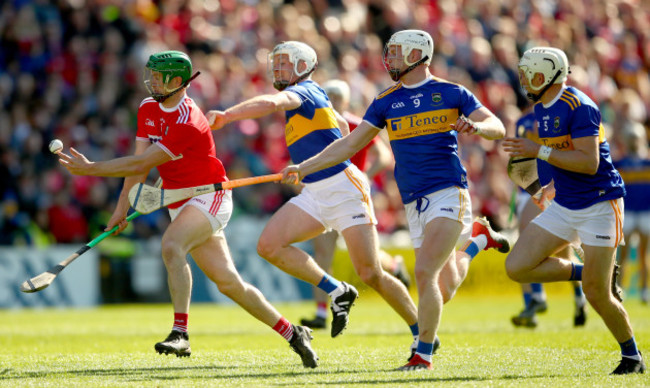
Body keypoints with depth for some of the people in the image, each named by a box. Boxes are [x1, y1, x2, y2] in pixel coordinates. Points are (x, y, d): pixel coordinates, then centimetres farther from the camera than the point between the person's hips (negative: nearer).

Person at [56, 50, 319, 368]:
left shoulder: (187, 123, -24)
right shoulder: (148, 109, 4)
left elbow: (141, 163, -27)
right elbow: (139, 162, 5)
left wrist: (91, 169, -24)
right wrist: (122, 206, -4)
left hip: (209, 198, -8)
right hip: (182, 204, 8)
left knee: (171, 245, -33)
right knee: (228, 283, 7)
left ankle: (180, 333, -36)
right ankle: (292, 333, 19)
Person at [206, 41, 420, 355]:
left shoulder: (304, 91, -10)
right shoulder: (311, 96, 18)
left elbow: (272, 103, -32)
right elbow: (342, 126, 33)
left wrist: (226, 115, -40)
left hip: (344, 188, -9)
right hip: (313, 194, 9)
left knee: (371, 275, -9)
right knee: (269, 245, -10)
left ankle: (422, 333, 8)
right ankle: (336, 292, 2)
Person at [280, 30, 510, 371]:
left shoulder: (451, 93, 2)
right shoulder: (386, 102, 12)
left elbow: (497, 128, 2)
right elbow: (350, 144, 13)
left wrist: (476, 126, -21)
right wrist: (302, 169, 7)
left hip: (448, 194, -5)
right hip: (415, 203, 5)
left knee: (425, 273, -19)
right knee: (444, 290, 8)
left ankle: (423, 355, -7)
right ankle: (475, 237, 39)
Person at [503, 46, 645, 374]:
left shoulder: (578, 107, -18)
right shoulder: (542, 110, 10)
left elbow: (589, 163, -25)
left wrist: (538, 151, -24)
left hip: (599, 206, -9)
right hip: (564, 208, 9)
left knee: (596, 294, -8)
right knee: (517, 268, -4)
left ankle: (632, 356, 13)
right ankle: (589, 273, 12)